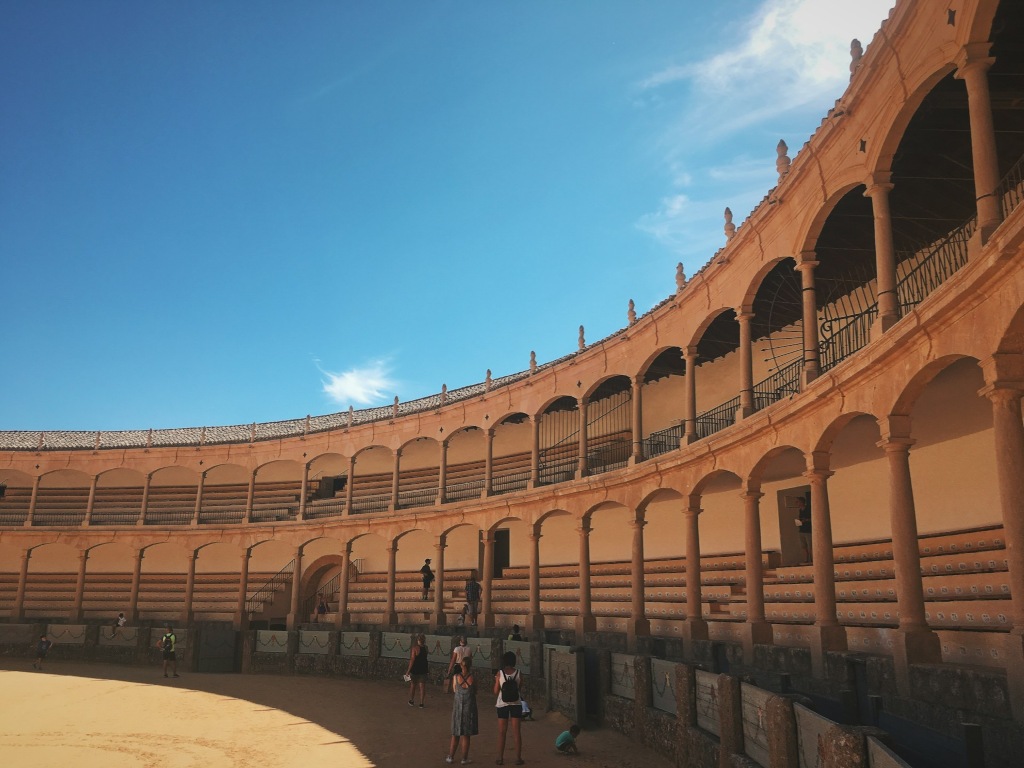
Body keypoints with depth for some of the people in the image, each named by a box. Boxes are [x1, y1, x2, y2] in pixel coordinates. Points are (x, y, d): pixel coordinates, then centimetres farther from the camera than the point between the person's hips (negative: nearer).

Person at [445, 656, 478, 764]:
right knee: (466, 735, 10)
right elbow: (475, 692, -1)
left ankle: (450, 757, 22)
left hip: (458, 708, 1)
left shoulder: (456, 677, -11)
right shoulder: (473, 678, -13)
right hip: (470, 708, -1)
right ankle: (464, 759, 15)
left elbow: (454, 690, 2)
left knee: (455, 735, 16)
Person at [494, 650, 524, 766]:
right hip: (516, 704, 1)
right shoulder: (518, 673, -7)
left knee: (501, 732, 9)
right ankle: (518, 758, 10)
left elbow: (496, 691, -5)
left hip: (502, 704, -1)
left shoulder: (500, 673, -10)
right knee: (517, 731, 8)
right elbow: (521, 686, 1)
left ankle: (500, 758, 13)